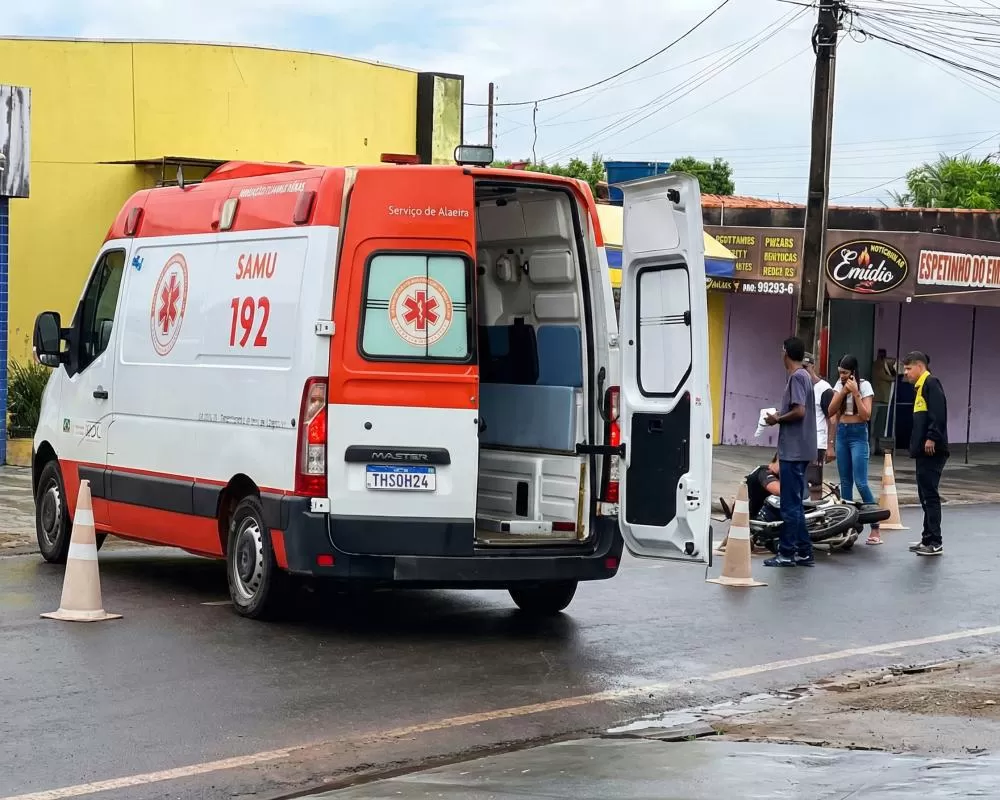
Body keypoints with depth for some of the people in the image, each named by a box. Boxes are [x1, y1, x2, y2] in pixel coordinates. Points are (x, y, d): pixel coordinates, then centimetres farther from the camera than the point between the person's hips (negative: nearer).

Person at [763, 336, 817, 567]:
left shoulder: (796, 377, -13)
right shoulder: (805, 376, 15)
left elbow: (799, 411, -22)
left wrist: (777, 419, -8)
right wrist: (781, 417, 13)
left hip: (793, 451, -10)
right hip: (800, 450, 10)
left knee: (790, 504, -6)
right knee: (795, 503, 12)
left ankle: (787, 553, -3)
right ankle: (804, 552, 14)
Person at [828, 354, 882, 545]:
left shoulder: (864, 386, -8)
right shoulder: (839, 385, 7)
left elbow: (866, 415, -15)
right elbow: (831, 411, 0)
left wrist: (855, 392, -20)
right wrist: (842, 392, -11)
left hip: (858, 434, -6)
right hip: (841, 433, 6)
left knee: (860, 482, -12)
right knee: (845, 481, 8)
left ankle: (876, 527, -8)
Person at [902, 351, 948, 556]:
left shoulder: (931, 383, -9)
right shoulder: (921, 387, 21)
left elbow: (938, 413, -21)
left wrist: (932, 438, -26)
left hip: (931, 450, -10)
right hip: (924, 452, 10)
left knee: (930, 495, -9)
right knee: (925, 495, 11)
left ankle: (935, 543, -7)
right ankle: (928, 539, 16)